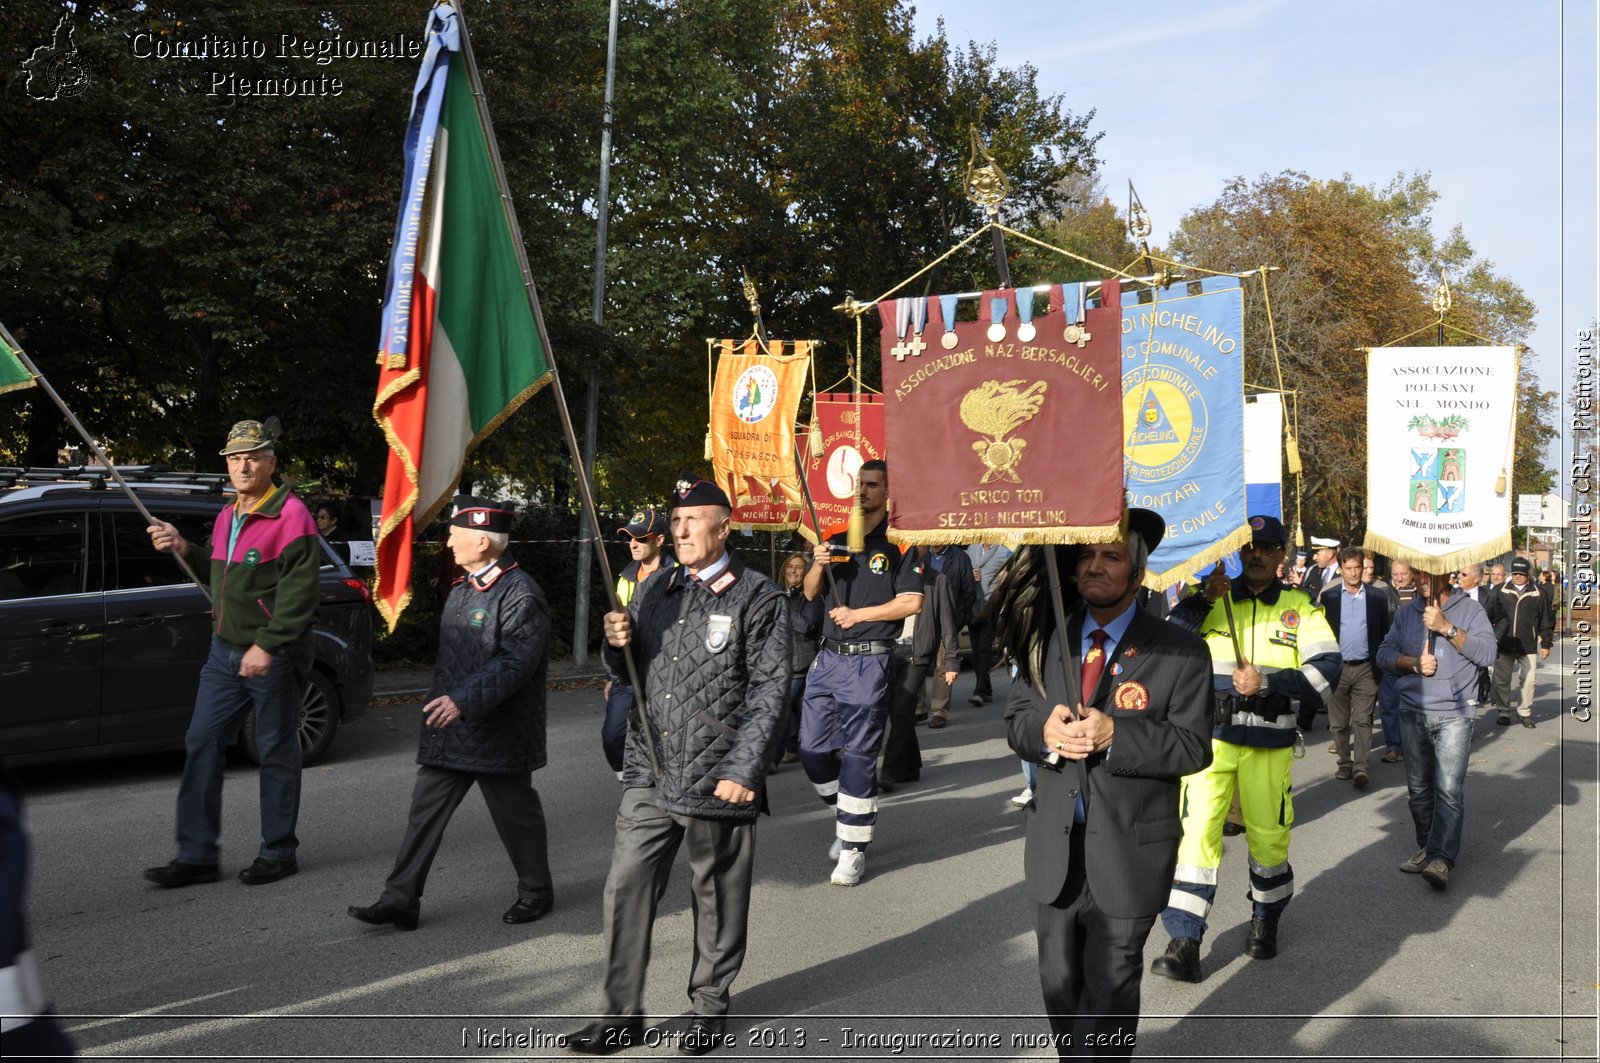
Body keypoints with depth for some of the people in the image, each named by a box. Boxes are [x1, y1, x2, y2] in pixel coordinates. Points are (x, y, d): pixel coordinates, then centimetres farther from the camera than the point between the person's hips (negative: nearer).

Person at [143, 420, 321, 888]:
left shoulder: (290, 515, -13)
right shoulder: (227, 516, 13)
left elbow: (298, 591, -19)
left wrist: (267, 646, -22)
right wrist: (183, 547, 11)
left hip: (274, 657, -8)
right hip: (225, 651, 8)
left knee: (277, 753, 3)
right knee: (201, 746, 6)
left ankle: (278, 853, 15)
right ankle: (196, 855, 14)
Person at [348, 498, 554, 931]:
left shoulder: (520, 594, -16)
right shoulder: (462, 589, 13)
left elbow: (515, 662, -24)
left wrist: (464, 699, -30)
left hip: (498, 734, -8)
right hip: (449, 730, 8)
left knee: (516, 815, 7)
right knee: (425, 812, 6)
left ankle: (536, 892, 26)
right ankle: (400, 900, 11)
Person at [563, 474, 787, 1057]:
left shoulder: (758, 598, -6)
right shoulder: (657, 592, 12)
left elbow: (769, 690, -10)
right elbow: (630, 673, 20)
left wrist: (742, 770, -16)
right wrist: (618, 643, -4)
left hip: (716, 782, -5)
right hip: (649, 772, 5)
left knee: (717, 896, 9)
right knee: (626, 887, 4)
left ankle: (710, 1005, 27)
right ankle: (621, 1013, 16)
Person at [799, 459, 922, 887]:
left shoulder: (896, 543, -5)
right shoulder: (838, 538, 13)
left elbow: (912, 602, -12)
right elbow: (810, 593, 16)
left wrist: (859, 614, -11)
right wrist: (819, 565, -4)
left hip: (869, 660, -6)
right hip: (828, 656, 7)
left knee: (858, 755, -4)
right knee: (812, 748, 8)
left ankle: (855, 848, 6)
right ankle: (849, 818, 29)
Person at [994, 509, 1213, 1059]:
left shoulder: (1179, 650, -8)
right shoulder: (1048, 639, 4)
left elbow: (1192, 747, -11)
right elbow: (1015, 718, 7)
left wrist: (1115, 734, -25)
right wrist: (1044, 729, -17)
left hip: (1131, 851, -4)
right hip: (1054, 846, 4)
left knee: (1109, 988, 7)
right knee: (1059, 983, 18)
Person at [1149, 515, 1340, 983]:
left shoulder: (1299, 608, 5)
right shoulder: (1210, 599, 5)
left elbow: (1326, 670, -7)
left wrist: (1267, 681, -18)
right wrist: (1203, 599, -18)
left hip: (1269, 744, 1)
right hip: (1211, 736, -1)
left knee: (1268, 838, 11)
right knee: (1197, 833, -9)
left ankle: (1266, 920, 38)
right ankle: (1184, 943, -4)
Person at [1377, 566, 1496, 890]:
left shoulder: (1470, 610, 4)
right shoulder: (1407, 612, 15)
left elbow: (1487, 653, -8)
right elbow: (1384, 653, 8)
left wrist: (1446, 627, -15)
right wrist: (1413, 663, -10)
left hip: (1453, 714, -4)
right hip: (1412, 713, 4)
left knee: (1449, 788, -13)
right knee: (1418, 788, 7)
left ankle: (1441, 857, -16)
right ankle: (1426, 847, 18)